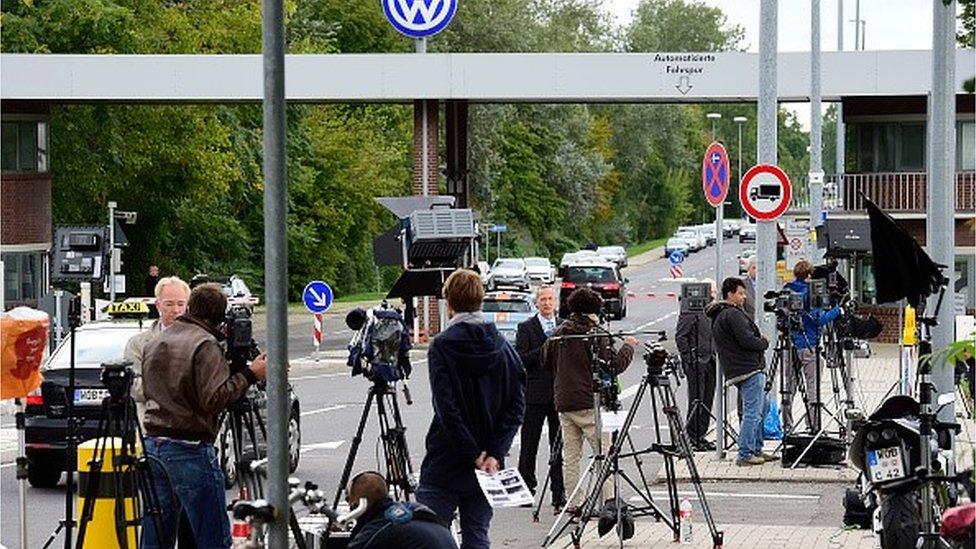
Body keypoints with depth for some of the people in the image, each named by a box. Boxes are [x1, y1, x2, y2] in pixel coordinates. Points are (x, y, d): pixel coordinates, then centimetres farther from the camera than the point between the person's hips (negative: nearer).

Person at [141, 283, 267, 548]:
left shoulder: (153, 344, 15)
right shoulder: (205, 345, -11)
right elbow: (214, 399, -19)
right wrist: (250, 375, -11)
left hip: (153, 444, 8)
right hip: (190, 448, -8)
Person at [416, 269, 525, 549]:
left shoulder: (441, 346, -9)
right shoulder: (503, 348, 4)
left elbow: (446, 408, -15)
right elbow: (516, 407, 0)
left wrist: (474, 455, -11)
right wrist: (495, 453, -4)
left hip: (445, 463, -4)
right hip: (489, 464, 4)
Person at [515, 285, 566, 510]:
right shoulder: (526, 328, 1)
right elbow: (520, 360, -9)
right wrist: (545, 350, -17)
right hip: (535, 394, -3)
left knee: (560, 446, 3)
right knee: (529, 446, 2)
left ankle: (559, 493, 6)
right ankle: (526, 489, 9)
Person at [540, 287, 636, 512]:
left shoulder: (559, 333, 8)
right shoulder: (596, 334, -10)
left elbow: (545, 362, 17)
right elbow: (614, 365, -11)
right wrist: (628, 347, 4)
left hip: (564, 403, 6)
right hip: (589, 403, -6)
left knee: (570, 457, 9)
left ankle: (575, 503, 8)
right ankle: (608, 502, -6)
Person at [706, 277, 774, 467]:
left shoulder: (718, 317, 19)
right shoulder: (733, 314, -14)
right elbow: (747, 340, -21)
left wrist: (759, 340, 13)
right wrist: (764, 342, -3)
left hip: (736, 371, 11)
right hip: (748, 370, -11)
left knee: (762, 406, 22)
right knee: (752, 412, -8)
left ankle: (756, 450, 25)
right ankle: (745, 455, -7)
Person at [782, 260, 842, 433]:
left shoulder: (786, 291, 4)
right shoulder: (811, 292, -10)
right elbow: (818, 320, -14)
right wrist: (837, 311, -3)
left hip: (790, 344, 4)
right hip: (809, 346, -4)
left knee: (788, 388, 8)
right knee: (813, 388, 2)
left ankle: (787, 427, 8)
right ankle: (814, 426, 0)